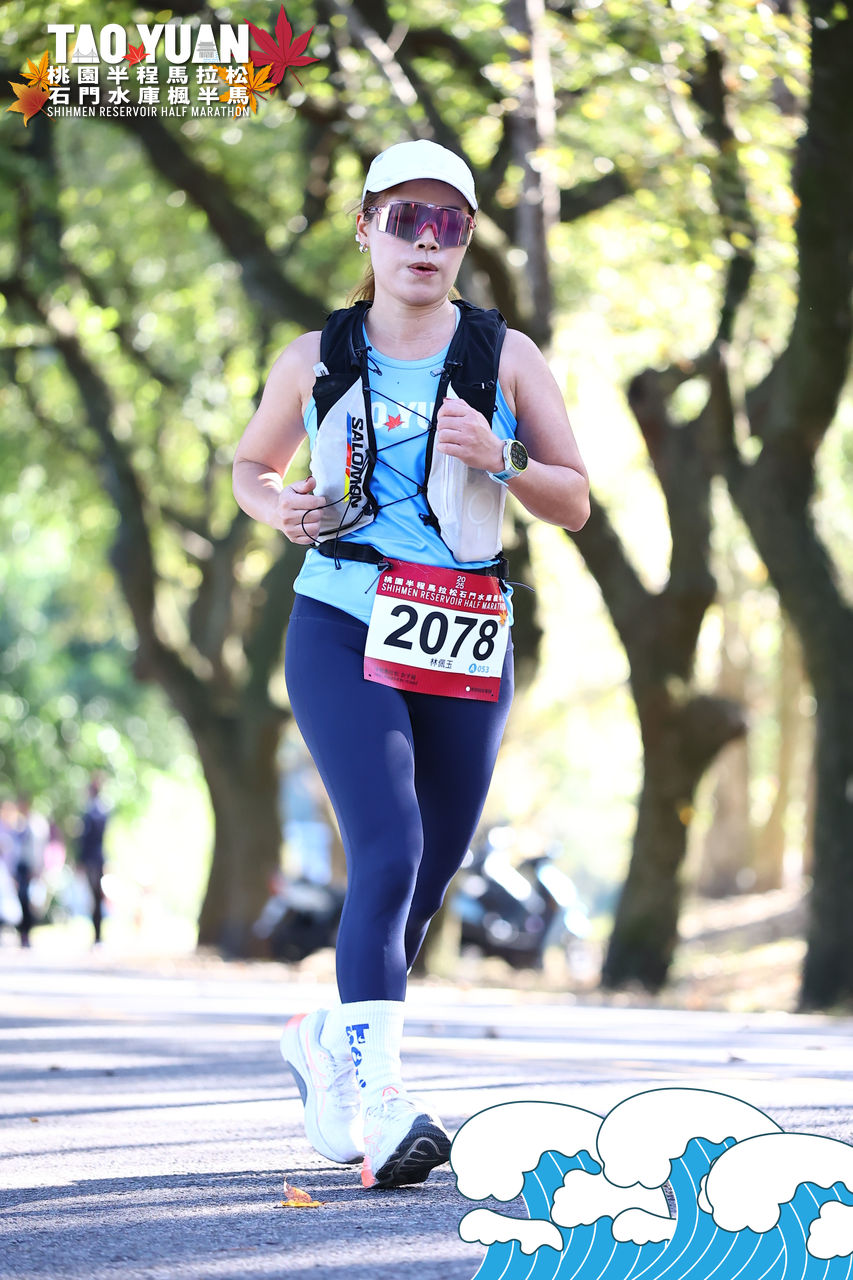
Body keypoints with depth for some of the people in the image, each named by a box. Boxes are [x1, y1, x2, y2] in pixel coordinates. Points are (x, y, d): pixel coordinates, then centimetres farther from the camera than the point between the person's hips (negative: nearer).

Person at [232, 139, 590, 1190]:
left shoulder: (506, 356, 7)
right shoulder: (316, 359, 7)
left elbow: (574, 503, 6)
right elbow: (249, 465, 23)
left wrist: (496, 458, -13)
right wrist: (279, 507, 0)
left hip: (465, 647, 3)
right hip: (344, 628, -3)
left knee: (430, 873, 10)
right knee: (388, 853, -21)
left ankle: (331, 1041, 36)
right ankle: (376, 1103, -26)